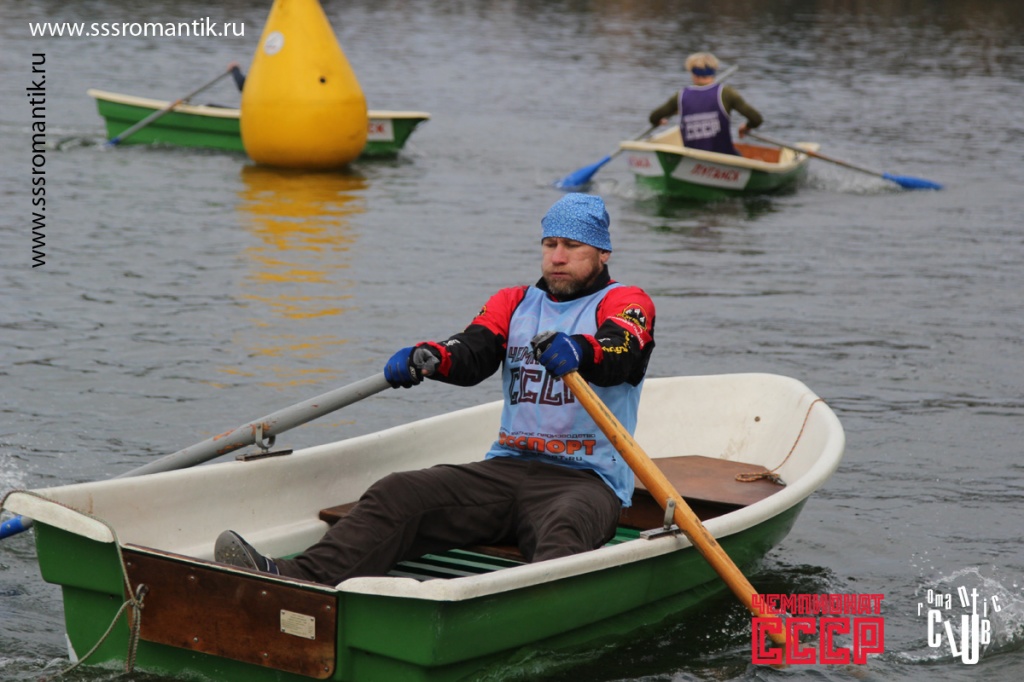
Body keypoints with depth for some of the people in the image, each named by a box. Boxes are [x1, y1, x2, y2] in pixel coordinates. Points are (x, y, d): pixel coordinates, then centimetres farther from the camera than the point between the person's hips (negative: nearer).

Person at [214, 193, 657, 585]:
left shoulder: (625, 303, 5)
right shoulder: (513, 304, 21)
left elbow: (618, 357, -19)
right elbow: (473, 354, 1)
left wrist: (579, 352, -43)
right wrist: (427, 357, -23)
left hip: (587, 480, -5)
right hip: (505, 469, 5)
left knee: (564, 529, -38)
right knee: (397, 494, -17)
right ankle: (301, 578, -37)